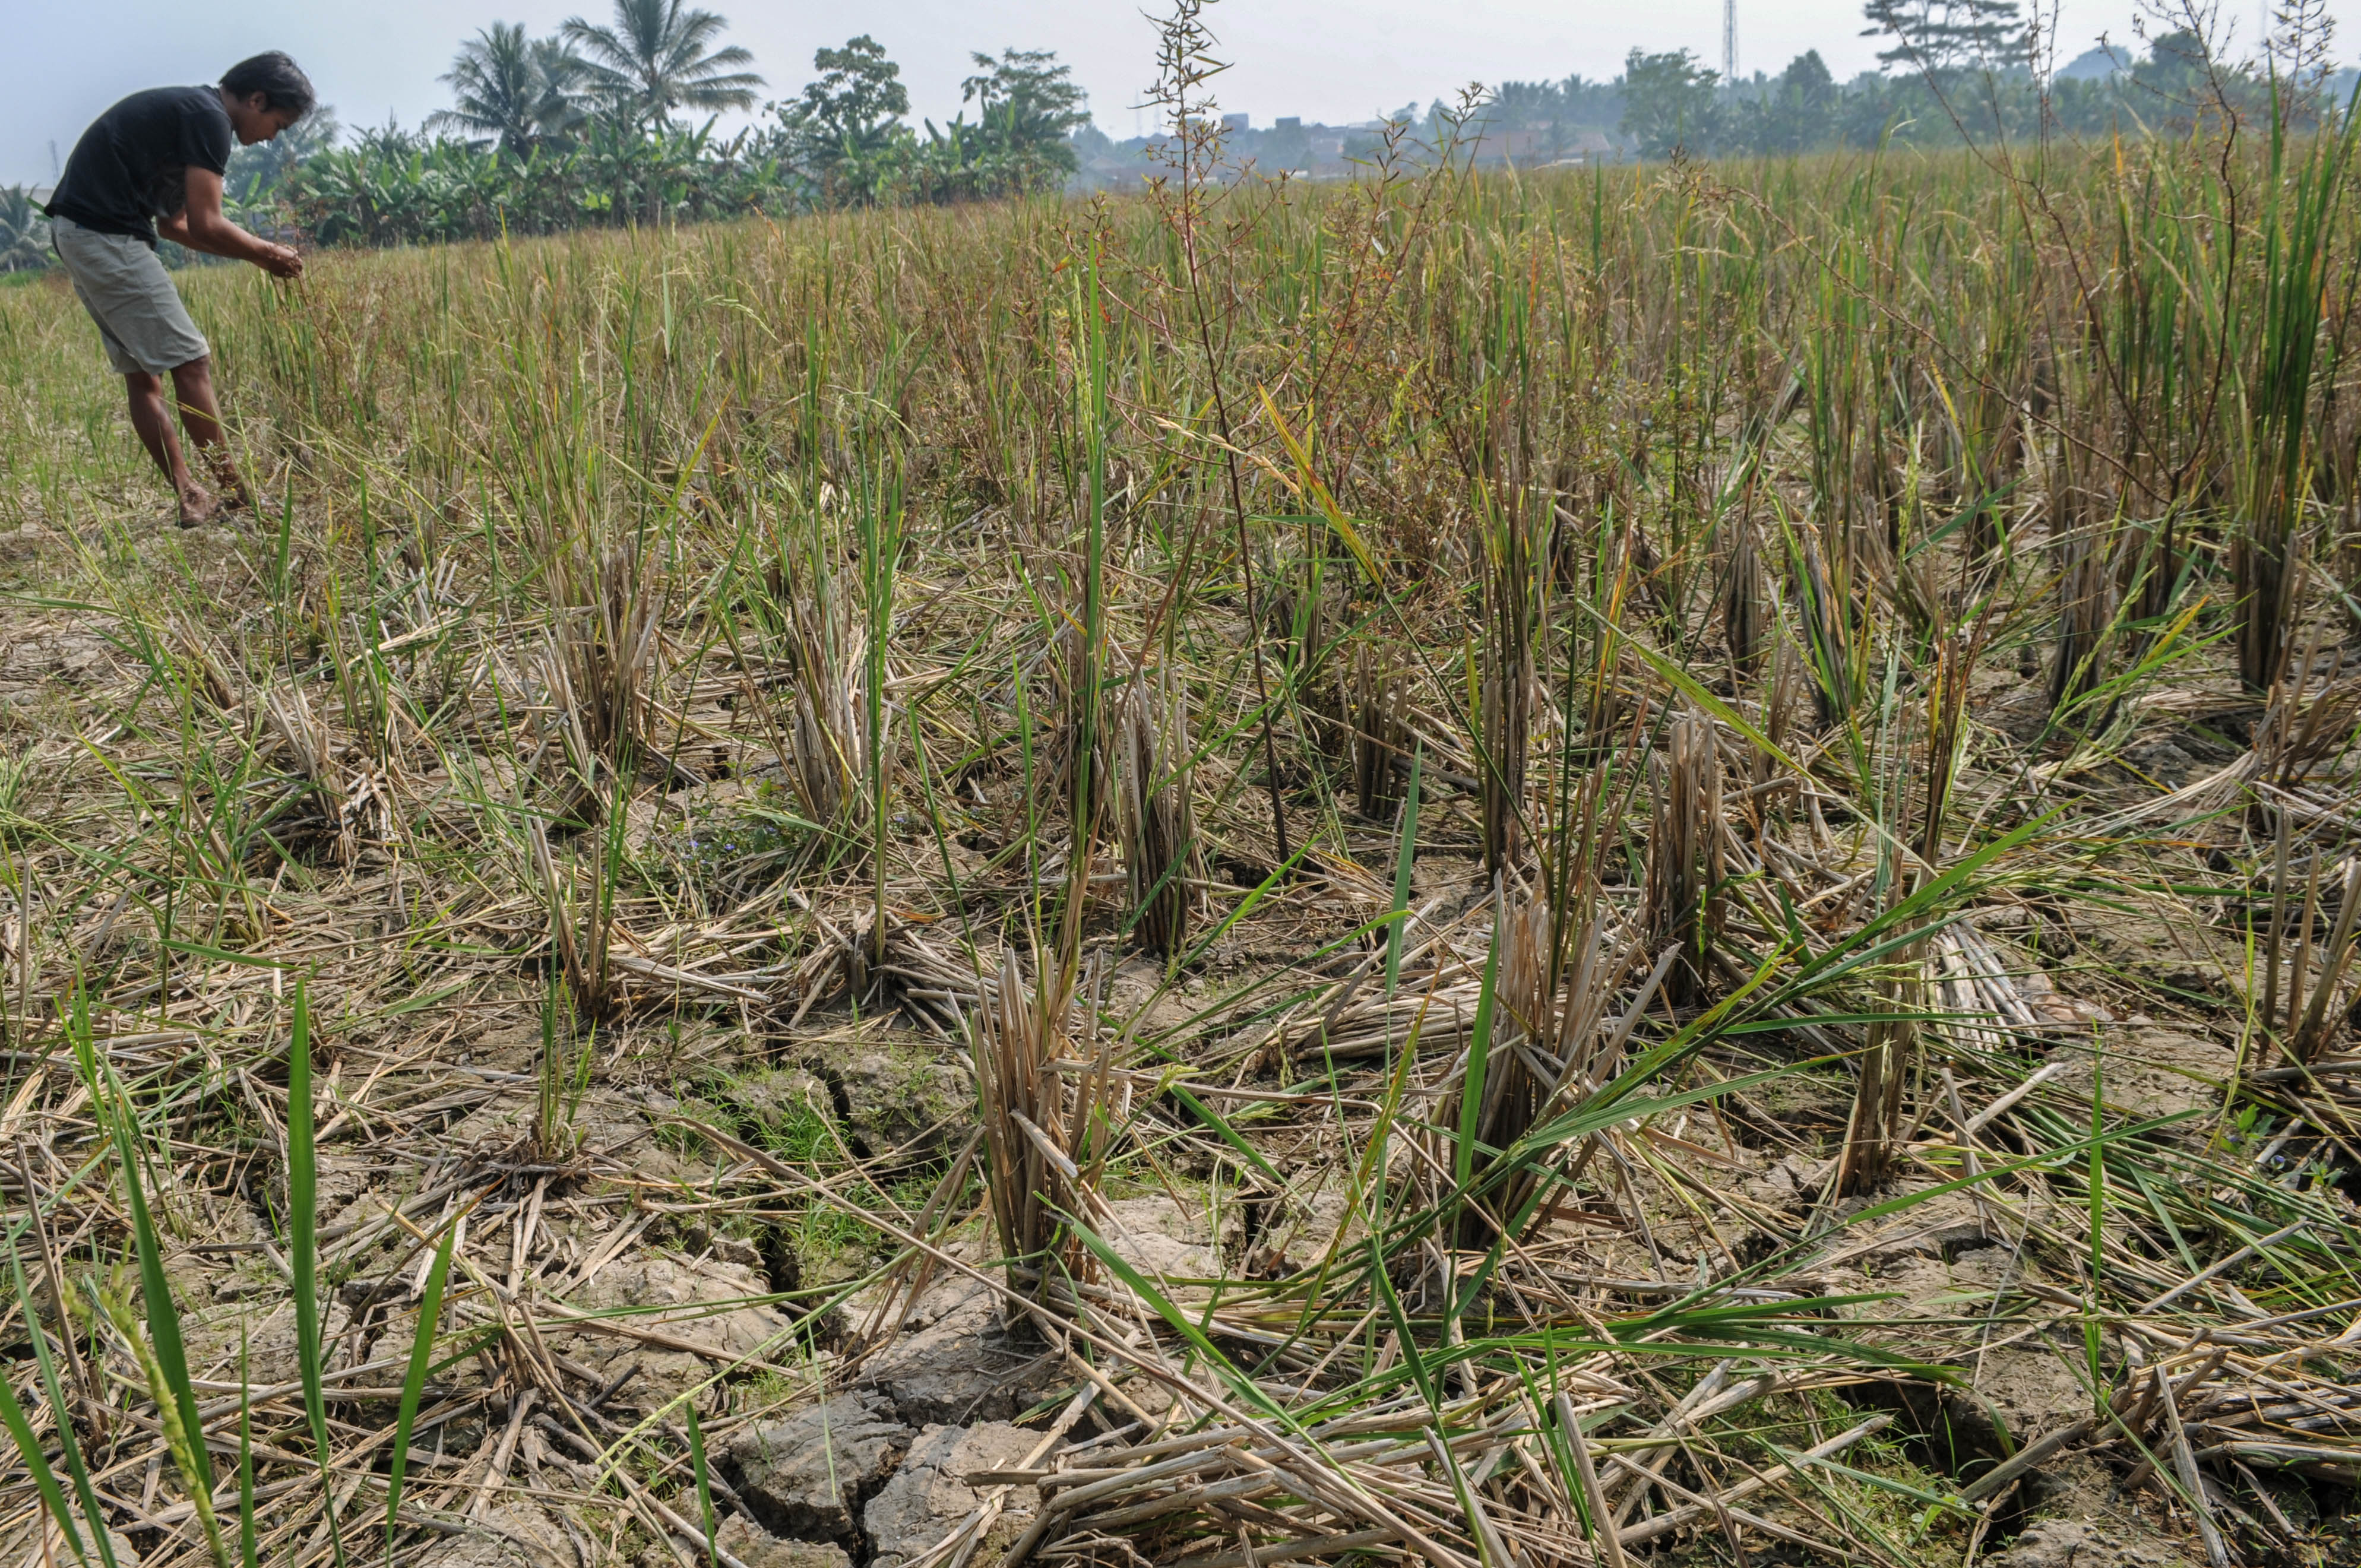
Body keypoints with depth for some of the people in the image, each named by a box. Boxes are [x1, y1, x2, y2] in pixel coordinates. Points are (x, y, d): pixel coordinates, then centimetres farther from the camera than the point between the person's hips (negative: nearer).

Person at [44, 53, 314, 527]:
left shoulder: (185, 109, 20)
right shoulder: (210, 119, -11)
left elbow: (173, 222, 22)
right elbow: (205, 226, -17)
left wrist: (255, 254, 17)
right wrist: (265, 253, 0)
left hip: (76, 231, 10)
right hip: (105, 234, -10)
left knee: (142, 374, 9)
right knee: (190, 362, -7)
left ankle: (192, 500, 13)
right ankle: (238, 496, -4)